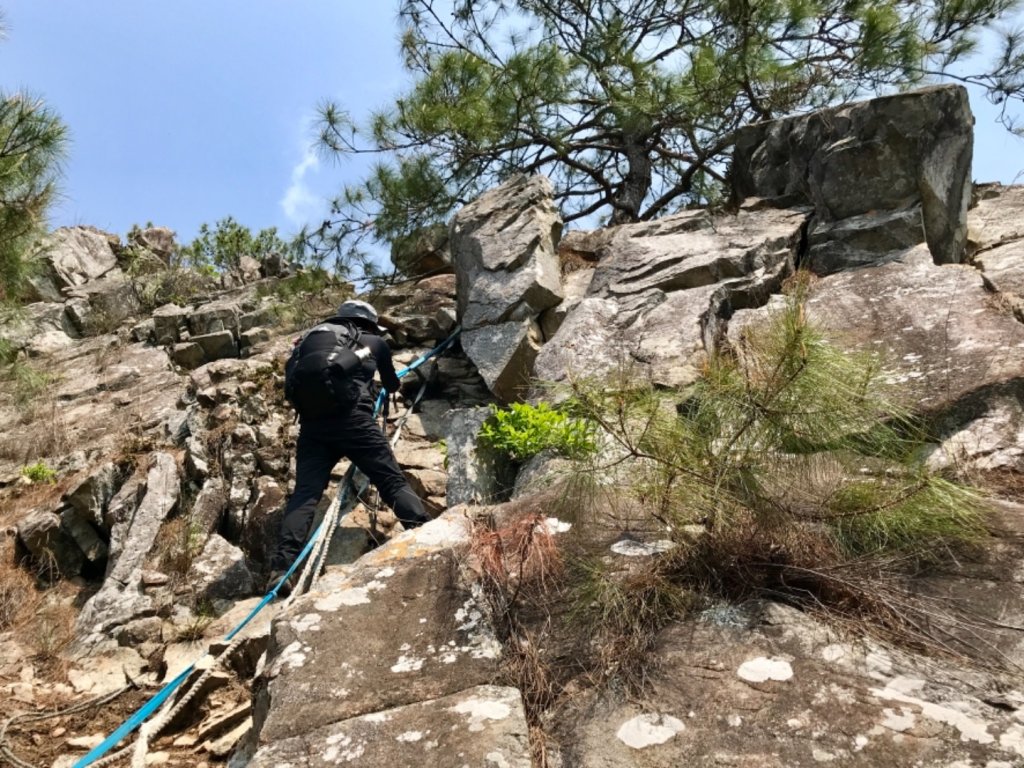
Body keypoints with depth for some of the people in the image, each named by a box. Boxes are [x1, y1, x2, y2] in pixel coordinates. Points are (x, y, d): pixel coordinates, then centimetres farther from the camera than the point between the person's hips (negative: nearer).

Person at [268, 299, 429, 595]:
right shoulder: (375, 343, 21)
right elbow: (392, 386, 36)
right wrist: (393, 382, 60)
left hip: (312, 421, 3)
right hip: (353, 418, -3)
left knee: (305, 492, -2)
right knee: (393, 481, 0)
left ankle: (281, 567, -14)